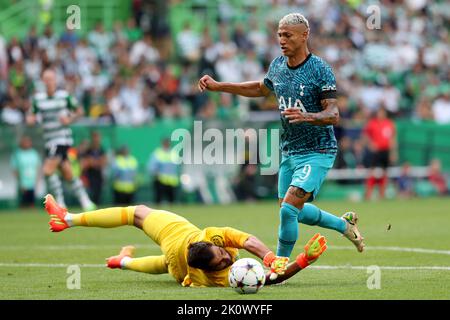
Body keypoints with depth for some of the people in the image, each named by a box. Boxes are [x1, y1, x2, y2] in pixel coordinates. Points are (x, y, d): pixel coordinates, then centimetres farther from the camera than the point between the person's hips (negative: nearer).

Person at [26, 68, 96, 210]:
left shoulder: (65, 96, -4)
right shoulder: (38, 98, 6)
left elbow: (79, 111, 6)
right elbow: (32, 117, 13)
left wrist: (69, 119, -12)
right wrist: (31, 119, -11)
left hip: (63, 139, -5)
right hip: (49, 141, 5)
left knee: (48, 170, -19)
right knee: (68, 176, 9)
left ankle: (60, 202, -13)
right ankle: (86, 202, 20)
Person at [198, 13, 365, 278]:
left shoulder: (320, 70, -17)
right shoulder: (278, 66, 4)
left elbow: (333, 114, -20)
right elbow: (261, 89, 25)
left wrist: (306, 116, -39)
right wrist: (218, 86, 19)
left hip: (317, 152, -8)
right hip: (289, 151, 8)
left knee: (288, 209, -19)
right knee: (293, 211, 17)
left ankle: (280, 265, -3)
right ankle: (344, 224, 40)